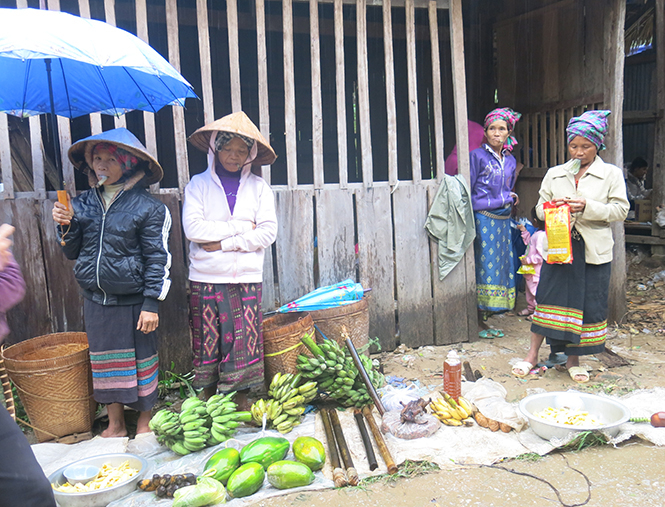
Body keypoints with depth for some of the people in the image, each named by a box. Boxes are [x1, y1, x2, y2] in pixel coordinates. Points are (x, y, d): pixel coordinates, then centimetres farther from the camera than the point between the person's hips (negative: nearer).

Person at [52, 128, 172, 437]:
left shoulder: (147, 208, -9)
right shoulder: (82, 204, 5)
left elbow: (158, 258, -9)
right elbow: (73, 253, 11)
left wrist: (151, 303, -13)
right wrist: (66, 226, -7)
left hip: (133, 301, -4)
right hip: (96, 299, 5)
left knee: (141, 360, 8)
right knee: (105, 362, 15)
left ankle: (145, 422, 29)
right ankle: (115, 424, 32)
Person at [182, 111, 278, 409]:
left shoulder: (258, 187, 7)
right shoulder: (199, 184, 5)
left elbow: (268, 232, -4)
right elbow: (192, 228, -9)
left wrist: (223, 242, -11)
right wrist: (240, 227, -9)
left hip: (246, 277, 1)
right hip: (206, 277, 0)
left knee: (244, 340, 3)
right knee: (208, 340, 5)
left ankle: (242, 401, 18)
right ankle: (209, 403, 21)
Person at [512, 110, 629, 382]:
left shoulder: (612, 174, 4)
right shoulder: (554, 174, 11)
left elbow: (620, 209, -2)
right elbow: (540, 207, 12)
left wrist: (588, 207, -16)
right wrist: (551, 207, -11)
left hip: (593, 250, -1)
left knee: (588, 302, 5)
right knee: (549, 296, 0)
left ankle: (573, 359, 21)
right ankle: (533, 354, 12)